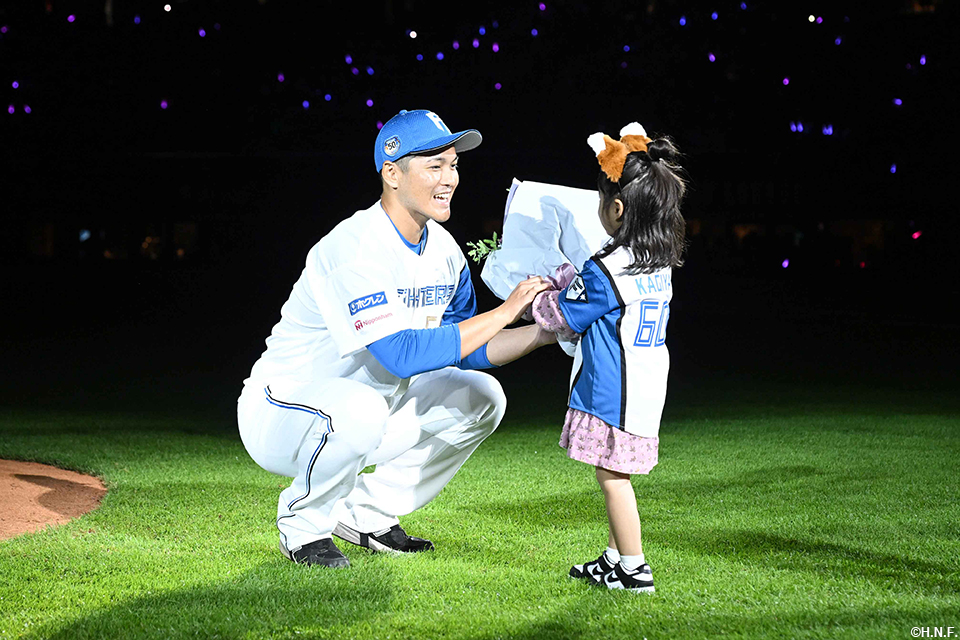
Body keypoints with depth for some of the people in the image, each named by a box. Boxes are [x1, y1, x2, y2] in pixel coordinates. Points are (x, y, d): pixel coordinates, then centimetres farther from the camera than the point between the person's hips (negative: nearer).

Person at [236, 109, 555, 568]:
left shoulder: (442, 249, 1)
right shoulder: (354, 250, -26)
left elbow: (465, 351, 7)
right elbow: (403, 356, -35)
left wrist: (543, 332, -10)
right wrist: (505, 312, -30)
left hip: (360, 409, 8)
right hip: (282, 410, -8)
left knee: (479, 396, -1)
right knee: (360, 408, -39)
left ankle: (368, 513, 8)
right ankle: (303, 523, -9)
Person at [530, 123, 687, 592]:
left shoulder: (604, 272, -19)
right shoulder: (659, 266, 7)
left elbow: (559, 317, -7)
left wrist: (534, 296, 11)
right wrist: (561, 278, 27)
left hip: (612, 394, -9)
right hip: (644, 390, 9)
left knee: (612, 476, -2)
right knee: (615, 475, 17)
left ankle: (634, 569, 2)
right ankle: (616, 557, 25)